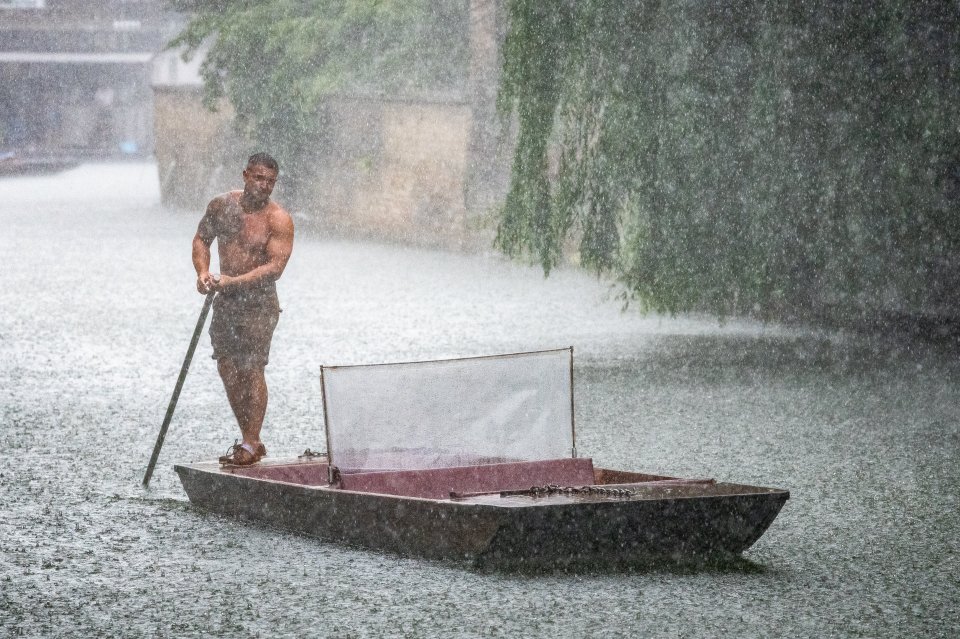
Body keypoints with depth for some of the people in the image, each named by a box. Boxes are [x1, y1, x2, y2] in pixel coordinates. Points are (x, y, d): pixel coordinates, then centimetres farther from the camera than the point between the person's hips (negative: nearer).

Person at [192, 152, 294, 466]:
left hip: (258, 301, -6)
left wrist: (233, 281, -27)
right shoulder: (221, 205, 2)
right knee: (227, 369, 10)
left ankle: (251, 444, -2)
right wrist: (203, 272, -6)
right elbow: (201, 238, 13)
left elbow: (275, 266, -20)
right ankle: (249, 441, 20)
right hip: (225, 299, 6)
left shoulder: (278, 220, -14)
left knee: (251, 369, -9)